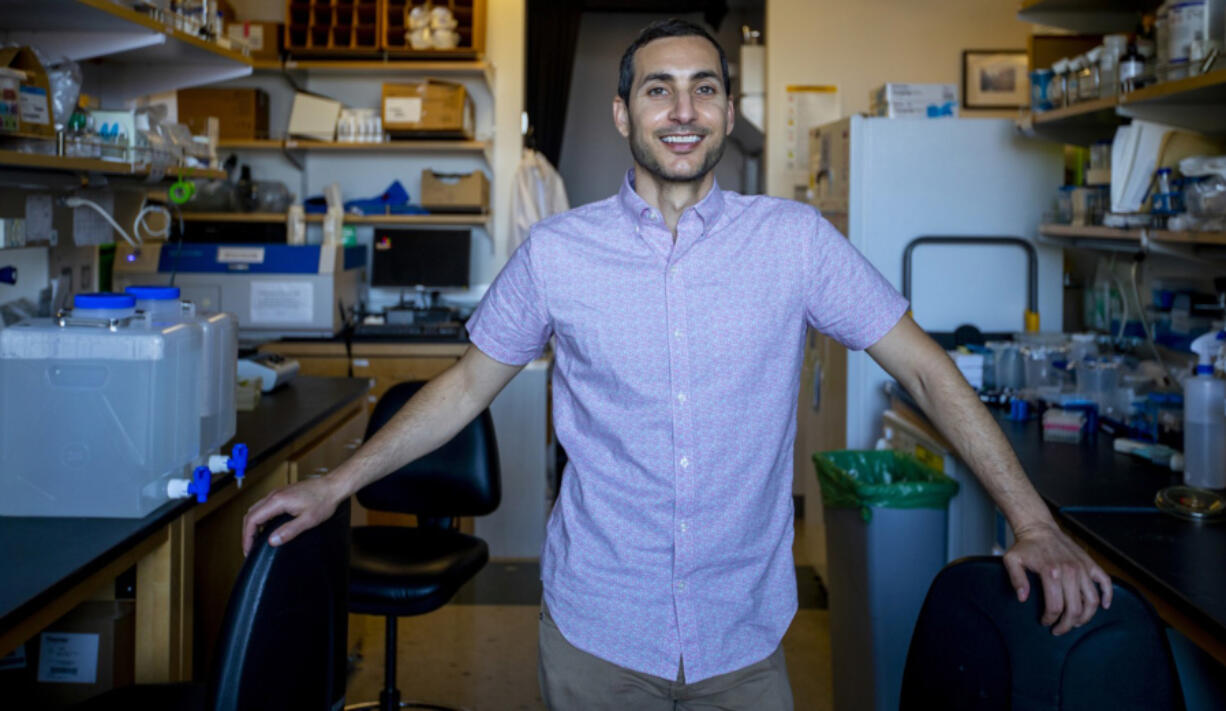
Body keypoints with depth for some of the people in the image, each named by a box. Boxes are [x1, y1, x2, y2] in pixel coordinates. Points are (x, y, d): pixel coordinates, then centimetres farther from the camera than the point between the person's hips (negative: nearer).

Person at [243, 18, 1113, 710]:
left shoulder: (794, 239, -5)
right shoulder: (556, 252, -3)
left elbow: (927, 370, -2)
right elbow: (467, 384, 8)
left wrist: (1036, 525, -8)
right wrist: (338, 484, 5)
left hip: (745, 635, 0)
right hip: (596, 631, 0)